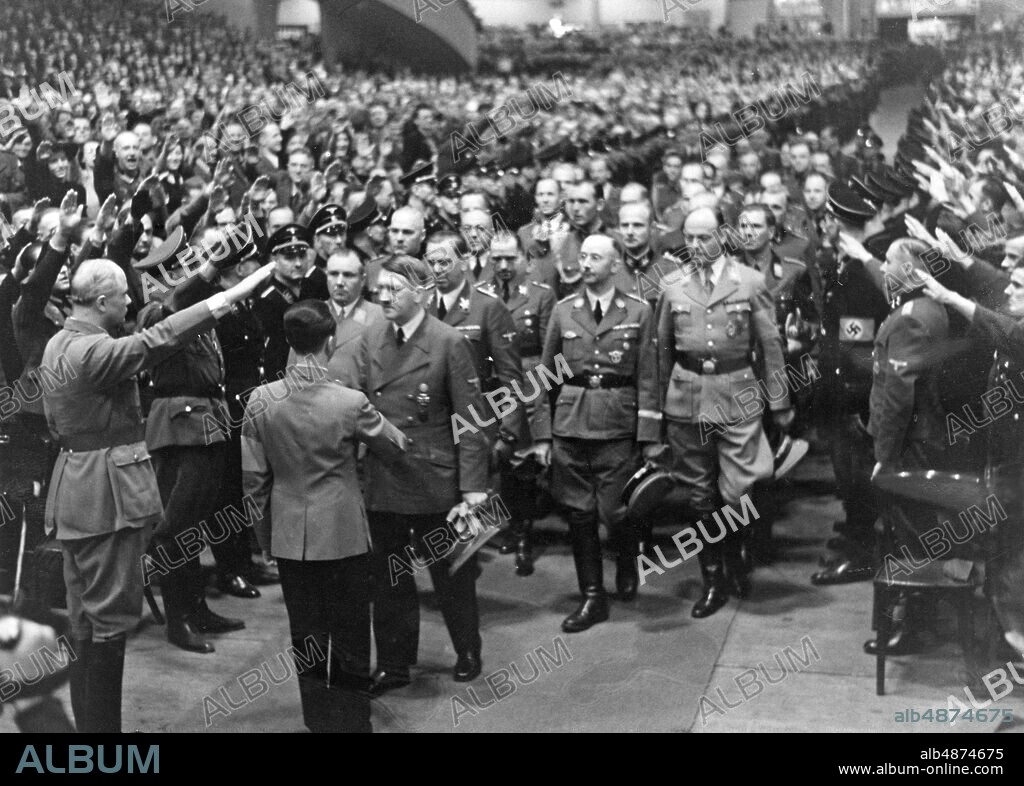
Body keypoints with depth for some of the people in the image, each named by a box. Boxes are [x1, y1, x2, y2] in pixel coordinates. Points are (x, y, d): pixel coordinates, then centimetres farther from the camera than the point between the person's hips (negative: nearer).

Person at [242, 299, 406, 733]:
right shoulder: (351, 402, -16)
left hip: (289, 535, 3)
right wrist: (375, 420, 21)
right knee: (349, 638, 10)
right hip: (343, 534, -3)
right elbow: (394, 447, 1)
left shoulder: (260, 400, -7)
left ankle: (318, 719, 24)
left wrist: (264, 531, 12)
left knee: (306, 636, 14)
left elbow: (254, 477, -1)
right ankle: (350, 720, 18)